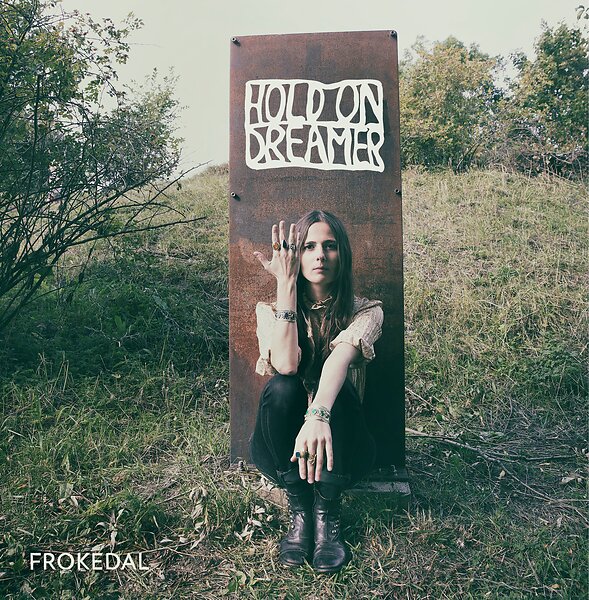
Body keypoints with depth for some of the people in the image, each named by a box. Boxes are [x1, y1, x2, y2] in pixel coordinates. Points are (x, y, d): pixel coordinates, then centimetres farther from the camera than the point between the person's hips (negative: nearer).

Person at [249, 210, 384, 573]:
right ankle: (299, 510, -14)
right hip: (281, 446, 1)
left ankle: (328, 513, -15)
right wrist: (286, 283, -25)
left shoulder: (365, 312, -7)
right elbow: (285, 365, -25)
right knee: (281, 388, -30)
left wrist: (318, 415, -49)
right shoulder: (270, 309, -4)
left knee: (342, 389, -31)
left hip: (338, 443, 0)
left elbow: (339, 359, -30)